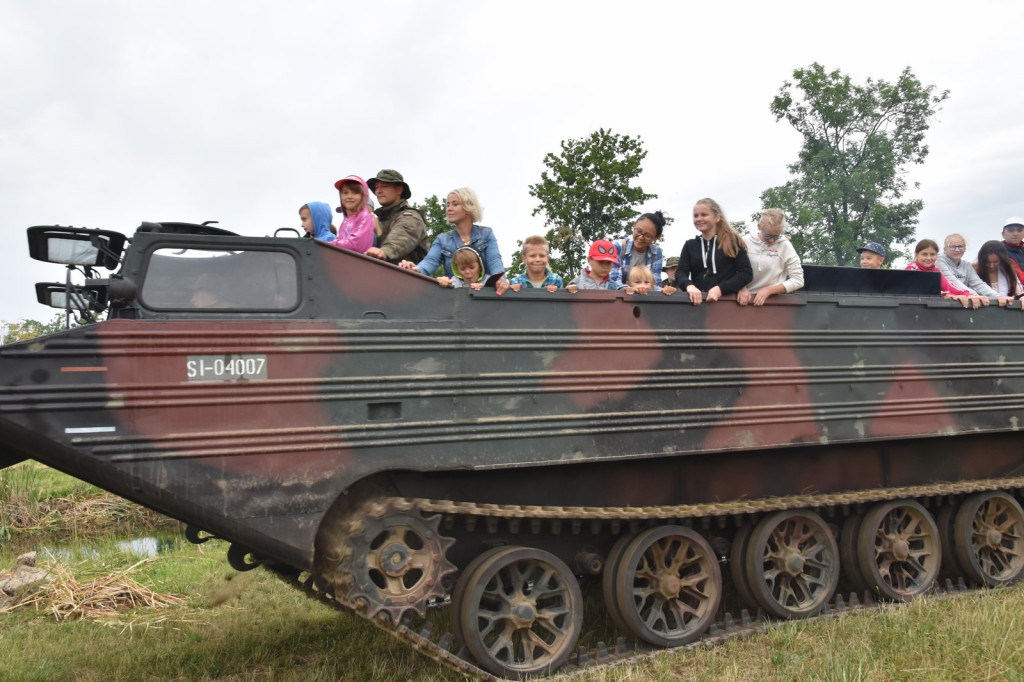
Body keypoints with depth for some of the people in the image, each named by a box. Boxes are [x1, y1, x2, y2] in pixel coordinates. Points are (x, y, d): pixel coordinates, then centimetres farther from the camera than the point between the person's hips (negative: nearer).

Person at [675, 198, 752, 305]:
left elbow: (746, 273, -2)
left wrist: (720, 289, -17)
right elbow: (680, 273, 2)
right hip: (697, 301, 2)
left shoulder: (732, 241, 5)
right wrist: (689, 286, -22)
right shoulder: (690, 245, 14)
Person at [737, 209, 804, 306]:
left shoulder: (785, 246, -2)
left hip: (773, 300, -1)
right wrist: (742, 288, -13)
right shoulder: (745, 242, 1)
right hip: (746, 298, 1)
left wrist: (768, 290, -8)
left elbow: (798, 280, 0)